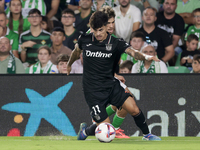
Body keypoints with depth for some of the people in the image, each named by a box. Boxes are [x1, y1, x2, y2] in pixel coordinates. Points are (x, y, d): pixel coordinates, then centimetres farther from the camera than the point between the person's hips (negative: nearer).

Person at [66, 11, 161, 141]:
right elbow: (76, 51, 18)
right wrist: (69, 64, 36)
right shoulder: (84, 40, -5)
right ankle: (85, 131, 23)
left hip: (111, 84, 2)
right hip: (93, 90, -2)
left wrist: (146, 57, -44)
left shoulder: (116, 43, -7)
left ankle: (147, 134, 11)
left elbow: (132, 52, -23)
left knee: (133, 109, -15)